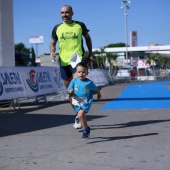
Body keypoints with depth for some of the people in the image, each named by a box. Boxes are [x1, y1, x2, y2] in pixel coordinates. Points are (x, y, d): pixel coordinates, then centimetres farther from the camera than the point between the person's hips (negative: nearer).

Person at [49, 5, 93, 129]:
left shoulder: (80, 25, 2)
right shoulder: (57, 28, 7)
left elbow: (87, 38, 17)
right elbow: (53, 43, 15)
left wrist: (90, 54, 12)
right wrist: (52, 52, -6)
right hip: (64, 62, 4)